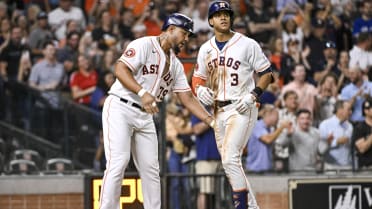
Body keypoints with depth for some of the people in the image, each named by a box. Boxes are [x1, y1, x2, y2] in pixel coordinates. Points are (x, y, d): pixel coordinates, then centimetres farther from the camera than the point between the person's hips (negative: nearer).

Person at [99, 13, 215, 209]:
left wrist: (212, 121, 3)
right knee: (118, 162, -18)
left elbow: (188, 98, 14)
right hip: (120, 109, -8)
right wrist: (142, 92, -33)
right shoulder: (144, 45, -8)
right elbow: (121, 69, -20)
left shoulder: (176, 65, 15)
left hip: (145, 116, 8)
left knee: (150, 169, 6)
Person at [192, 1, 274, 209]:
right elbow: (198, 78, 19)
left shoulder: (247, 44, -6)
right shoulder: (206, 49, 10)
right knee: (230, 163, 9)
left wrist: (253, 95, -16)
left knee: (230, 159, -20)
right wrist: (200, 89, -4)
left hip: (242, 109, -6)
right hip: (218, 111, 6)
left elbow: (267, 73, -3)